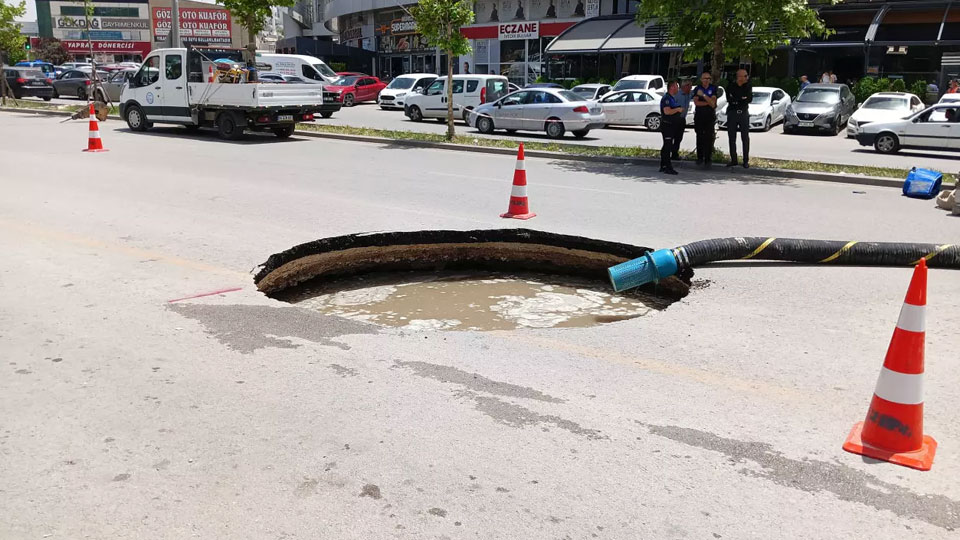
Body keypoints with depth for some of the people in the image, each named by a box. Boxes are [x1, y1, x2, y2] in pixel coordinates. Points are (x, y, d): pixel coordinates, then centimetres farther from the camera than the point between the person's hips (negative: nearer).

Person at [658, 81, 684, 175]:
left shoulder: (673, 98, 18)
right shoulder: (666, 98, -14)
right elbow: (667, 111, -25)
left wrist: (680, 110, 15)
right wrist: (678, 109, -14)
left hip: (672, 125, 10)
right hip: (666, 124, -10)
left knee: (666, 146, 13)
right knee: (667, 146, -11)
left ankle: (663, 166, 19)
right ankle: (668, 167, -11)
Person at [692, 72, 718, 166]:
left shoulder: (713, 89, 2)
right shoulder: (697, 88, 5)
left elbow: (713, 103, -9)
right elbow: (696, 102, -6)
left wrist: (703, 95, -18)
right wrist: (708, 103, -12)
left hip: (710, 116, -1)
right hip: (699, 116, 1)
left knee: (709, 138, -7)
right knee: (699, 137, 2)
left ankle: (708, 159, -5)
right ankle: (700, 158, 9)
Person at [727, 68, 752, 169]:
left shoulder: (748, 87, 6)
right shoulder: (731, 87, 4)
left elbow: (749, 99, -5)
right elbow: (729, 99, -9)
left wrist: (736, 100, -11)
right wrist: (742, 99, -11)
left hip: (744, 113, -1)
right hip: (732, 113, 1)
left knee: (745, 138, -2)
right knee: (732, 138, 4)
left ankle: (746, 161, 0)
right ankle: (733, 160, 12)